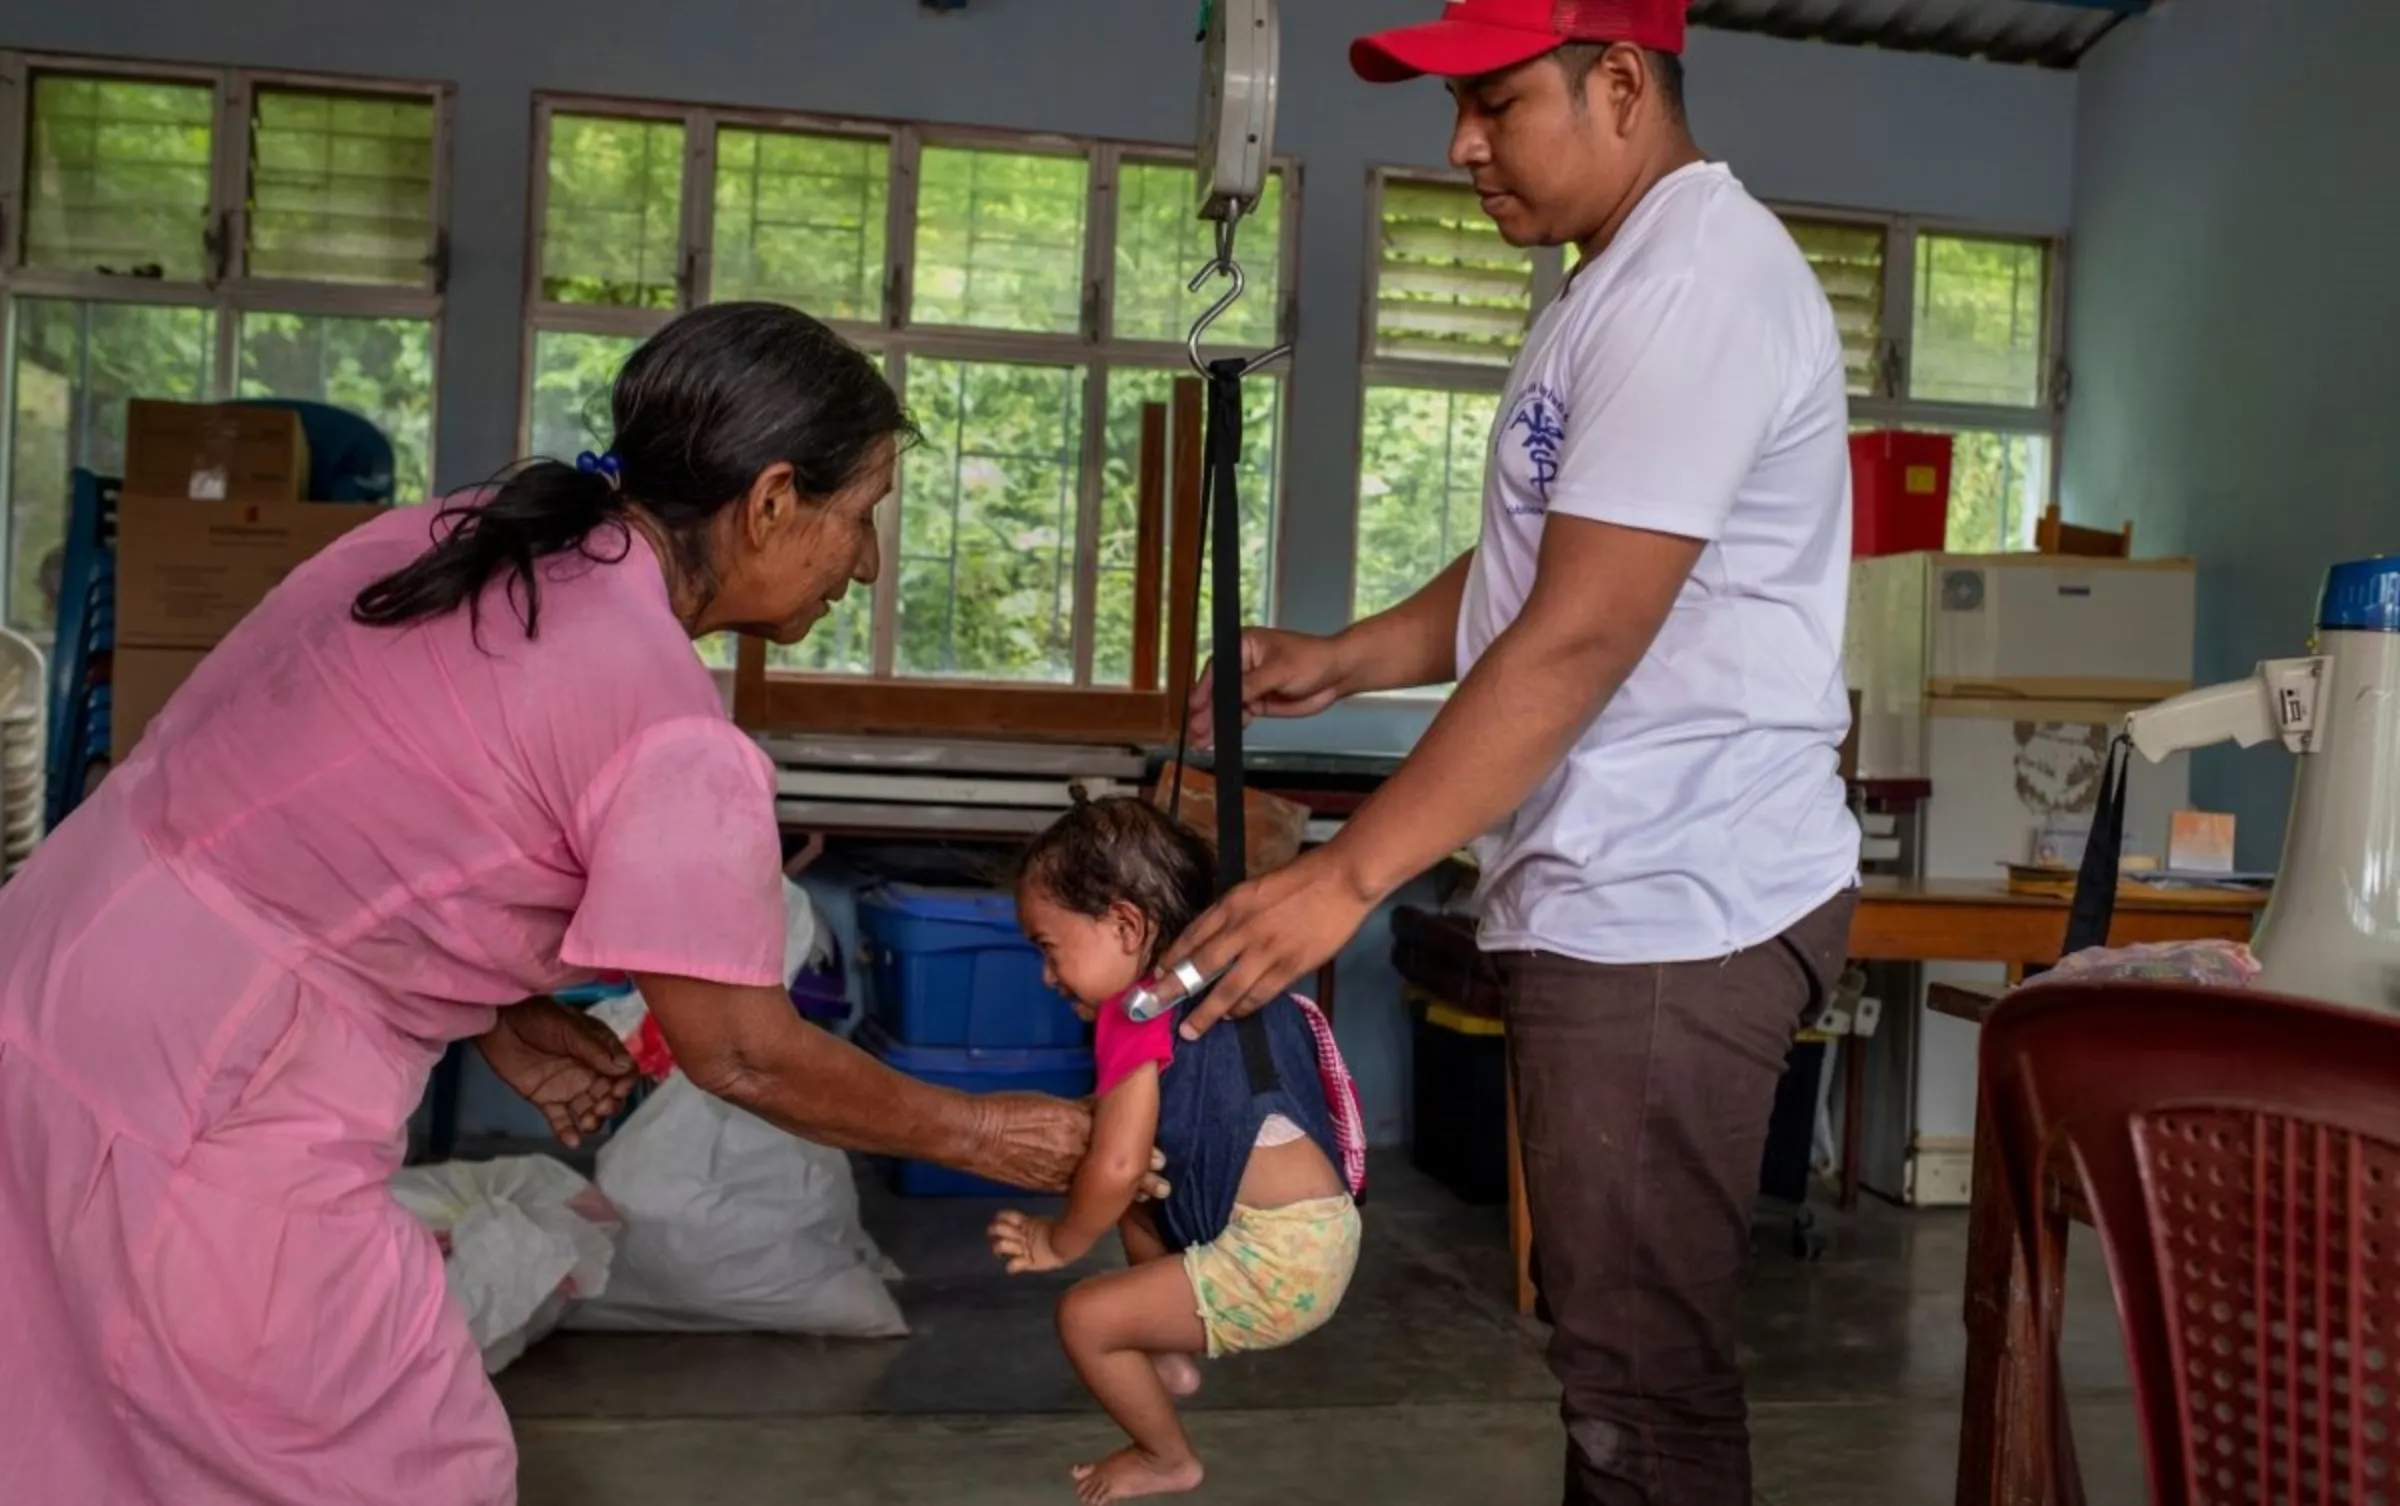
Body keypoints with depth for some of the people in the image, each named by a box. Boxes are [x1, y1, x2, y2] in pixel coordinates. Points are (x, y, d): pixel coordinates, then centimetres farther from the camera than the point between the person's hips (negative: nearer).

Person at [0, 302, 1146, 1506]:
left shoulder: (457, 538, 5)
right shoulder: (676, 741, -19)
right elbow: (745, 1057, -10)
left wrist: (501, 1021, 12)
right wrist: (978, 1134, 3)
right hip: (195, 1108, -9)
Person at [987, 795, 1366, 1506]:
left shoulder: (1139, 1011, -15)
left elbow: (1115, 1169, -19)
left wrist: (1060, 1243, -1)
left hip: (1278, 1261, -10)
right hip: (1310, 1233, 10)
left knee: (1086, 1318, -4)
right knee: (1136, 1206, 28)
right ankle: (1170, 1358, 37)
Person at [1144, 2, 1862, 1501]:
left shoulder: (1699, 280, -16)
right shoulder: (1621, 283, 18)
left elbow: (1579, 637, -22)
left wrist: (1349, 875, -20)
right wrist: (1341, 660, 8)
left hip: (1672, 910, -10)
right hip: (1609, 893, 10)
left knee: (1643, 1373, -2)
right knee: (1611, 1333, 19)